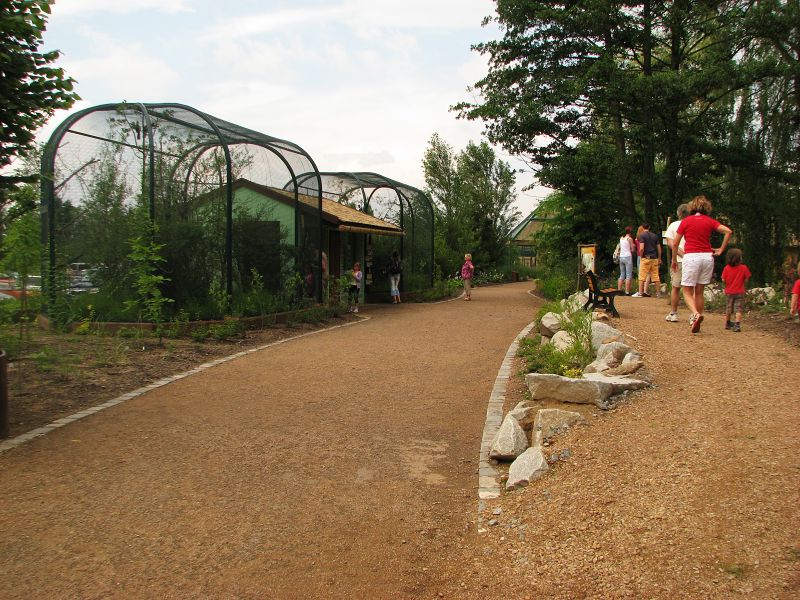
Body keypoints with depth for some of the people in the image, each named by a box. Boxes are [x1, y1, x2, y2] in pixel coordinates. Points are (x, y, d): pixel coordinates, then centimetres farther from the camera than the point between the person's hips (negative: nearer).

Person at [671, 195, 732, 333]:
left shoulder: (686, 221, 1)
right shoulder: (710, 221, 6)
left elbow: (675, 243, 1)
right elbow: (728, 231, -5)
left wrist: (674, 260, 13)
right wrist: (721, 250, 2)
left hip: (691, 257, -3)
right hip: (707, 256, 3)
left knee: (687, 290, 3)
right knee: (699, 292, 12)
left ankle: (696, 314, -22)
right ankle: (696, 322, 13)